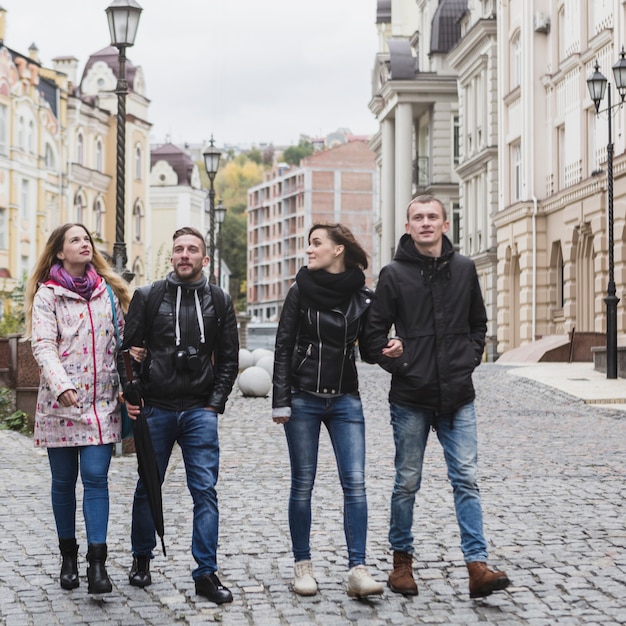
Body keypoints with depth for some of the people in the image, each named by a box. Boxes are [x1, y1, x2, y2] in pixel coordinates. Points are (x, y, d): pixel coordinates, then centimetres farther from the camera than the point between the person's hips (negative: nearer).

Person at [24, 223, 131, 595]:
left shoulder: (108, 291, 11)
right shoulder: (47, 294, 0)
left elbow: (121, 339, 15)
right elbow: (43, 345, -10)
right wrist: (61, 385, -25)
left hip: (102, 401, 1)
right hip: (61, 403, -1)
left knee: (96, 478, -7)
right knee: (64, 481, 7)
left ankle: (97, 563, -9)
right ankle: (69, 555, 21)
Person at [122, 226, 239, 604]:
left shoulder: (219, 302, 7)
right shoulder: (148, 297, 4)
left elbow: (229, 359, 9)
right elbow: (129, 349, 6)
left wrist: (214, 404, 1)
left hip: (200, 412, 0)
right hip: (155, 409, 0)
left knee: (205, 490, -5)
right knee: (148, 487, 9)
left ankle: (207, 573, -1)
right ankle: (142, 559, 27)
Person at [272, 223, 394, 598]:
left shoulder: (362, 296, 1)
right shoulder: (301, 291, -1)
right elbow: (283, 347, -1)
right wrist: (280, 401, -6)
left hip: (345, 399, 1)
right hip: (303, 398, -1)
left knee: (355, 482, -7)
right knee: (303, 484, 3)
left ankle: (358, 571, -7)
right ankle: (302, 566, 14)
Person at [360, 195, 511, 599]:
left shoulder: (464, 269, 6)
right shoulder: (394, 274, -2)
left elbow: (478, 323, 18)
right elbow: (374, 334, 1)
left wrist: (471, 358, 4)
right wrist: (398, 365, -8)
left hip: (458, 398, 2)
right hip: (411, 398, -2)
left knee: (466, 480, -3)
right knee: (407, 483, 7)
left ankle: (478, 566, -5)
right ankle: (402, 561, 21)